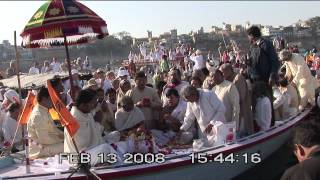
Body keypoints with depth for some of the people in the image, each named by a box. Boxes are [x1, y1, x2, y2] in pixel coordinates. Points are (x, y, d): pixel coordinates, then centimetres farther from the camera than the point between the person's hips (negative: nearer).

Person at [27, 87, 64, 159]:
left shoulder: (45, 111, 6)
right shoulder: (38, 115, -24)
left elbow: (52, 128, 16)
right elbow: (44, 139, -25)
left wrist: (63, 135, 1)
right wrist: (61, 139, -15)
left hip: (44, 143, 10)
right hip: (38, 149, -10)